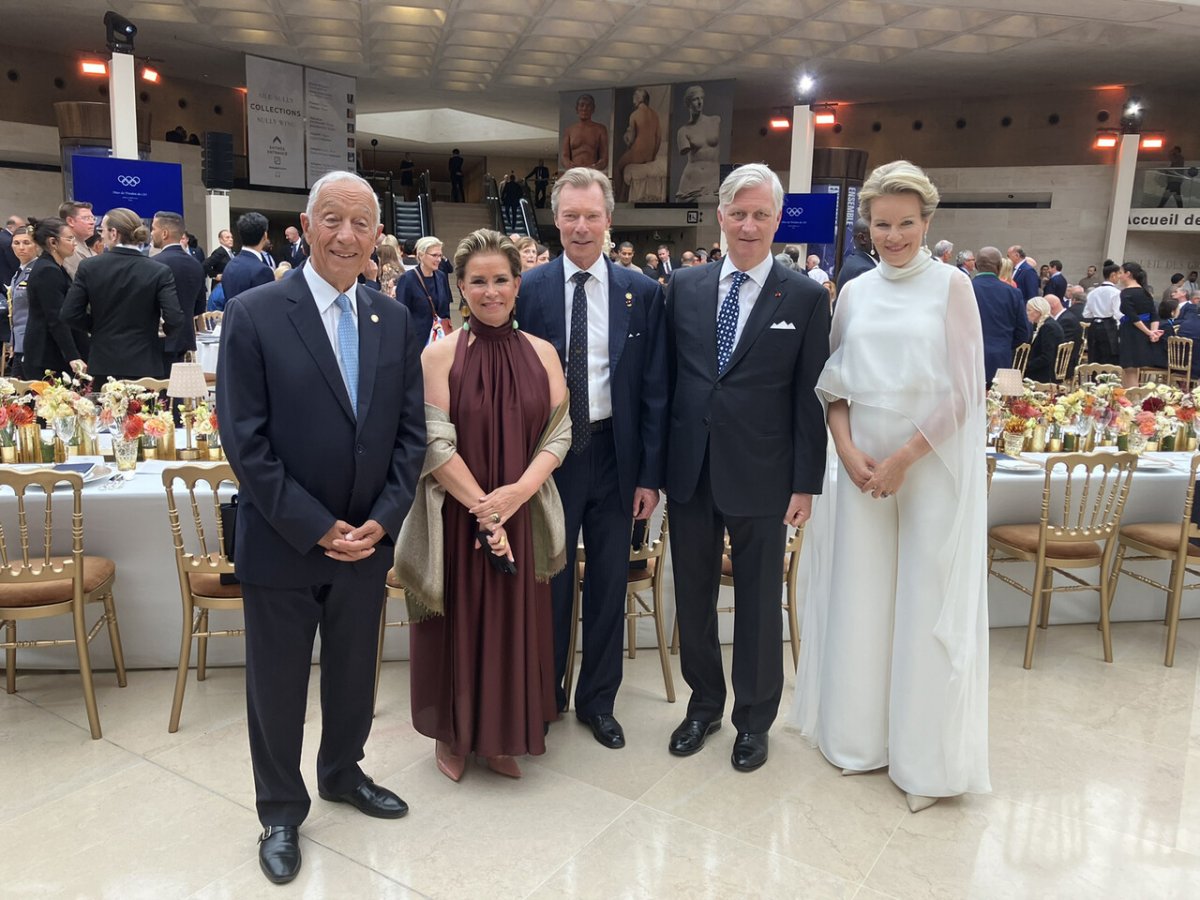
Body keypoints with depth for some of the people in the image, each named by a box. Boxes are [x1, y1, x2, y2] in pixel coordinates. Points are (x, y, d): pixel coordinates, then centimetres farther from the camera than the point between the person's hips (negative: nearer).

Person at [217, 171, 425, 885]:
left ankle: (343, 771, 46)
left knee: (354, 671, 20)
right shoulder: (254, 315, -11)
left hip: (368, 540, 4)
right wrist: (316, 528, -16)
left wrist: (383, 520, -7)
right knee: (278, 684, 13)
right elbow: (245, 441, -14)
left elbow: (411, 432, 3)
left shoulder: (396, 322, 2)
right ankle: (282, 811, 35)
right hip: (282, 544, -3)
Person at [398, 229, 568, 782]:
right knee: (458, 624, 9)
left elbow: (558, 434, -1)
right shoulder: (439, 355, -5)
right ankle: (452, 736, 32)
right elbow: (437, 445, -11)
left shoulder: (542, 353, 3)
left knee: (514, 623, 12)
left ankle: (501, 737, 32)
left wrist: (517, 493, -15)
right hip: (457, 518, -2)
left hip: (522, 518, 3)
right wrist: (482, 508, -16)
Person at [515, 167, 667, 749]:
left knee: (609, 583, 12)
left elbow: (655, 390, 0)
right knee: (549, 580, 12)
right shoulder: (529, 289, -2)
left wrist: (650, 474, -3)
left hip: (615, 453, 1)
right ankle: (545, 693, 32)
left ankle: (598, 700, 30)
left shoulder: (642, 293, 0)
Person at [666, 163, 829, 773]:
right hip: (689, 471, 3)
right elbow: (666, 379, 6)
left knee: (758, 603, 11)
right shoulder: (684, 287, 4)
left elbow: (811, 397, -3)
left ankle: (753, 719, 31)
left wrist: (806, 484, -6)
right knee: (693, 596, 15)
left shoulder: (806, 297, -3)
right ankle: (704, 703, 36)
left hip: (761, 477, -3)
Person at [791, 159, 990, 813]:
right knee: (859, 598, 8)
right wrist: (847, 450, -6)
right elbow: (835, 385, 10)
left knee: (926, 604, 2)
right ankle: (859, 734, 26)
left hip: (933, 464, -3)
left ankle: (925, 758, 18)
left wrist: (903, 458, -13)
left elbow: (962, 391, -8)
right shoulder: (854, 293, 8)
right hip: (862, 464, 3)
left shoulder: (951, 286, -2)